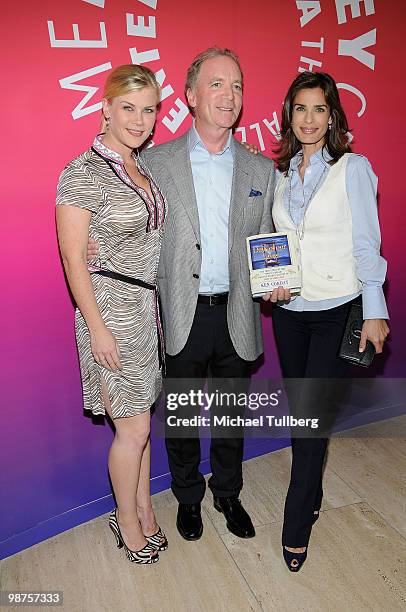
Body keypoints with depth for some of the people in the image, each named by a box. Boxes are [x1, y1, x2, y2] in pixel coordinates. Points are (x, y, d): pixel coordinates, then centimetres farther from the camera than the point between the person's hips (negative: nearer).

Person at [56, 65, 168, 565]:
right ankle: (126, 520, 29)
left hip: (147, 303, 7)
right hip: (110, 308, -7)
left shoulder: (141, 166, 10)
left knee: (139, 418, 17)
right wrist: (97, 328, -15)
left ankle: (142, 510, 36)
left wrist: (157, 301, 15)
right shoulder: (83, 173, -13)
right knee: (133, 427, 3)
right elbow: (72, 258, -14)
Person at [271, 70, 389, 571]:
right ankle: (311, 497, 37)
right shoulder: (282, 172, 10)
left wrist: (374, 313, -9)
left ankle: (296, 526, 18)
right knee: (299, 411, 14)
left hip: (337, 311, -4)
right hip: (288, 310, 5)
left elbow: (366, 244, -7)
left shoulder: (353, 168, -4)